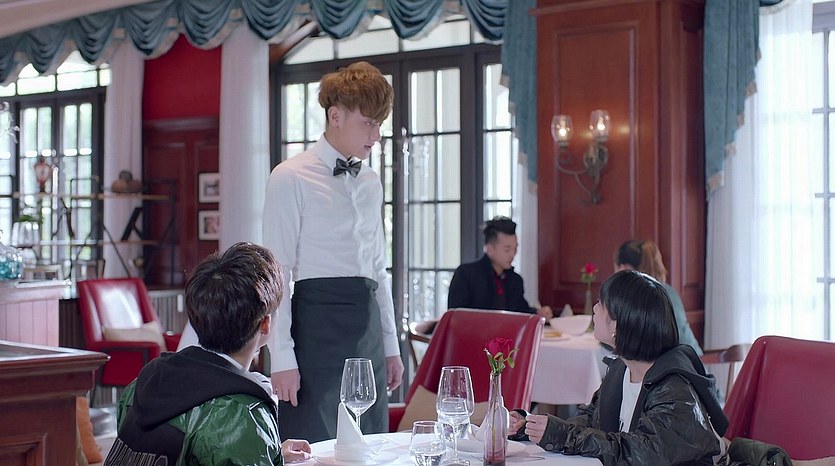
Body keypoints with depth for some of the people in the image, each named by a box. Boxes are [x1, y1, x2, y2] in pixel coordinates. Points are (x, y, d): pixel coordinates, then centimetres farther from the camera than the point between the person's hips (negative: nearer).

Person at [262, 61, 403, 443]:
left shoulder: (371, 183, 15)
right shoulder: (291, 179, -6)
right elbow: (277, 272, -9)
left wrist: (391, 346, 16)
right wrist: (282, 357, -14)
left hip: (368, 325, 7)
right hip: (316, 322, -6)